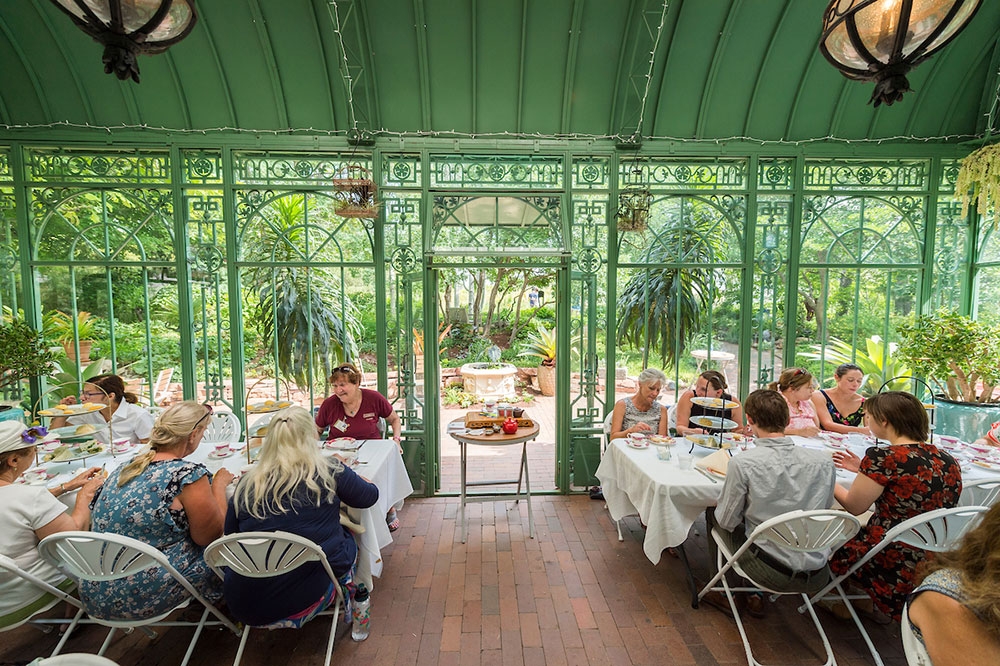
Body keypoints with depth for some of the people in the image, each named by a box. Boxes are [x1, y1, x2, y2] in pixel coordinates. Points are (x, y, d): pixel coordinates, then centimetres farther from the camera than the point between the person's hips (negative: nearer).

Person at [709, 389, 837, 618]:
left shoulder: (743, 462, -22)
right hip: (817, 578, 5)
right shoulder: (824, 461, -8)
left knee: (715, 514, 18)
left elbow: (727, 520, -10)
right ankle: (756, 595, 33)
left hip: (771, 573, -4)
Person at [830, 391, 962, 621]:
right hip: (935, 565, 7)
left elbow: (854, 506, -11)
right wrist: (865, 470, 16)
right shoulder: (948, 461, -1)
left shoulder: (883, 457, -23)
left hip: (892, 565, -7)